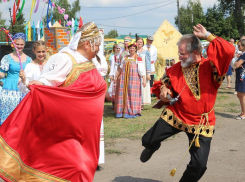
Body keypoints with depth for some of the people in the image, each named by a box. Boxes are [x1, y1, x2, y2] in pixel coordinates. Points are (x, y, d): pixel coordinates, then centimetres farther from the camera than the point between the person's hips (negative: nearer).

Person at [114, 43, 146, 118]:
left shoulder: (138, 59, -1)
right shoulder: (125, 58, 15)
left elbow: (141, 70, -9)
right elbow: (120, 68, 22)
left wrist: (144, 79, -18)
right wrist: (116, 76, 21)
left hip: (134, 78, -5)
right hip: (124, 78, 5)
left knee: (133, 94, -5)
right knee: (123, 94, 3)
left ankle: (132, 112, 1)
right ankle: (123, 111, 9)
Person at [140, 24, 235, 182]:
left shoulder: (210, 67, -15)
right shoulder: (177, 69, 0)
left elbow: (229, 51, -32)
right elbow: (164, 82, 17)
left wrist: (207, 36, -26)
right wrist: (163, 90, -7)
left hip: (200, 123, -3)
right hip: (175, 116, 4)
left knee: (199, 165, -6)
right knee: (148, 140, 7)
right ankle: (152, 148, 47)